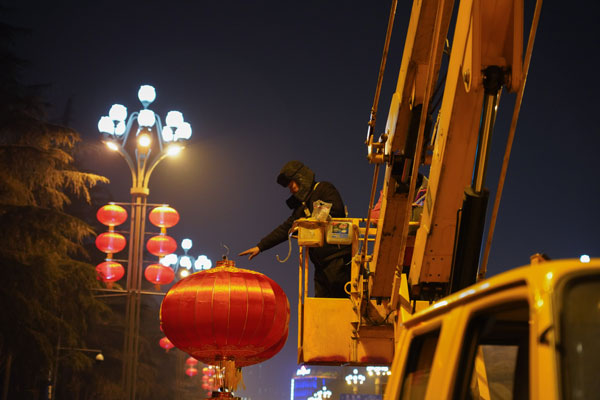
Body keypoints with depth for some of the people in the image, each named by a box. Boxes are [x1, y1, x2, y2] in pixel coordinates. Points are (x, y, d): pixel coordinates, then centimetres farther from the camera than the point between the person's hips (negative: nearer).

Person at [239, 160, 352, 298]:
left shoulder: (324, 189, 0)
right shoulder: (302, 205, 23)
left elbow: (336, 210, -17)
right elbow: (285, 229, 25)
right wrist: (260, 246, 22)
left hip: (337, 257, -8)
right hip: (321, 263, 9)